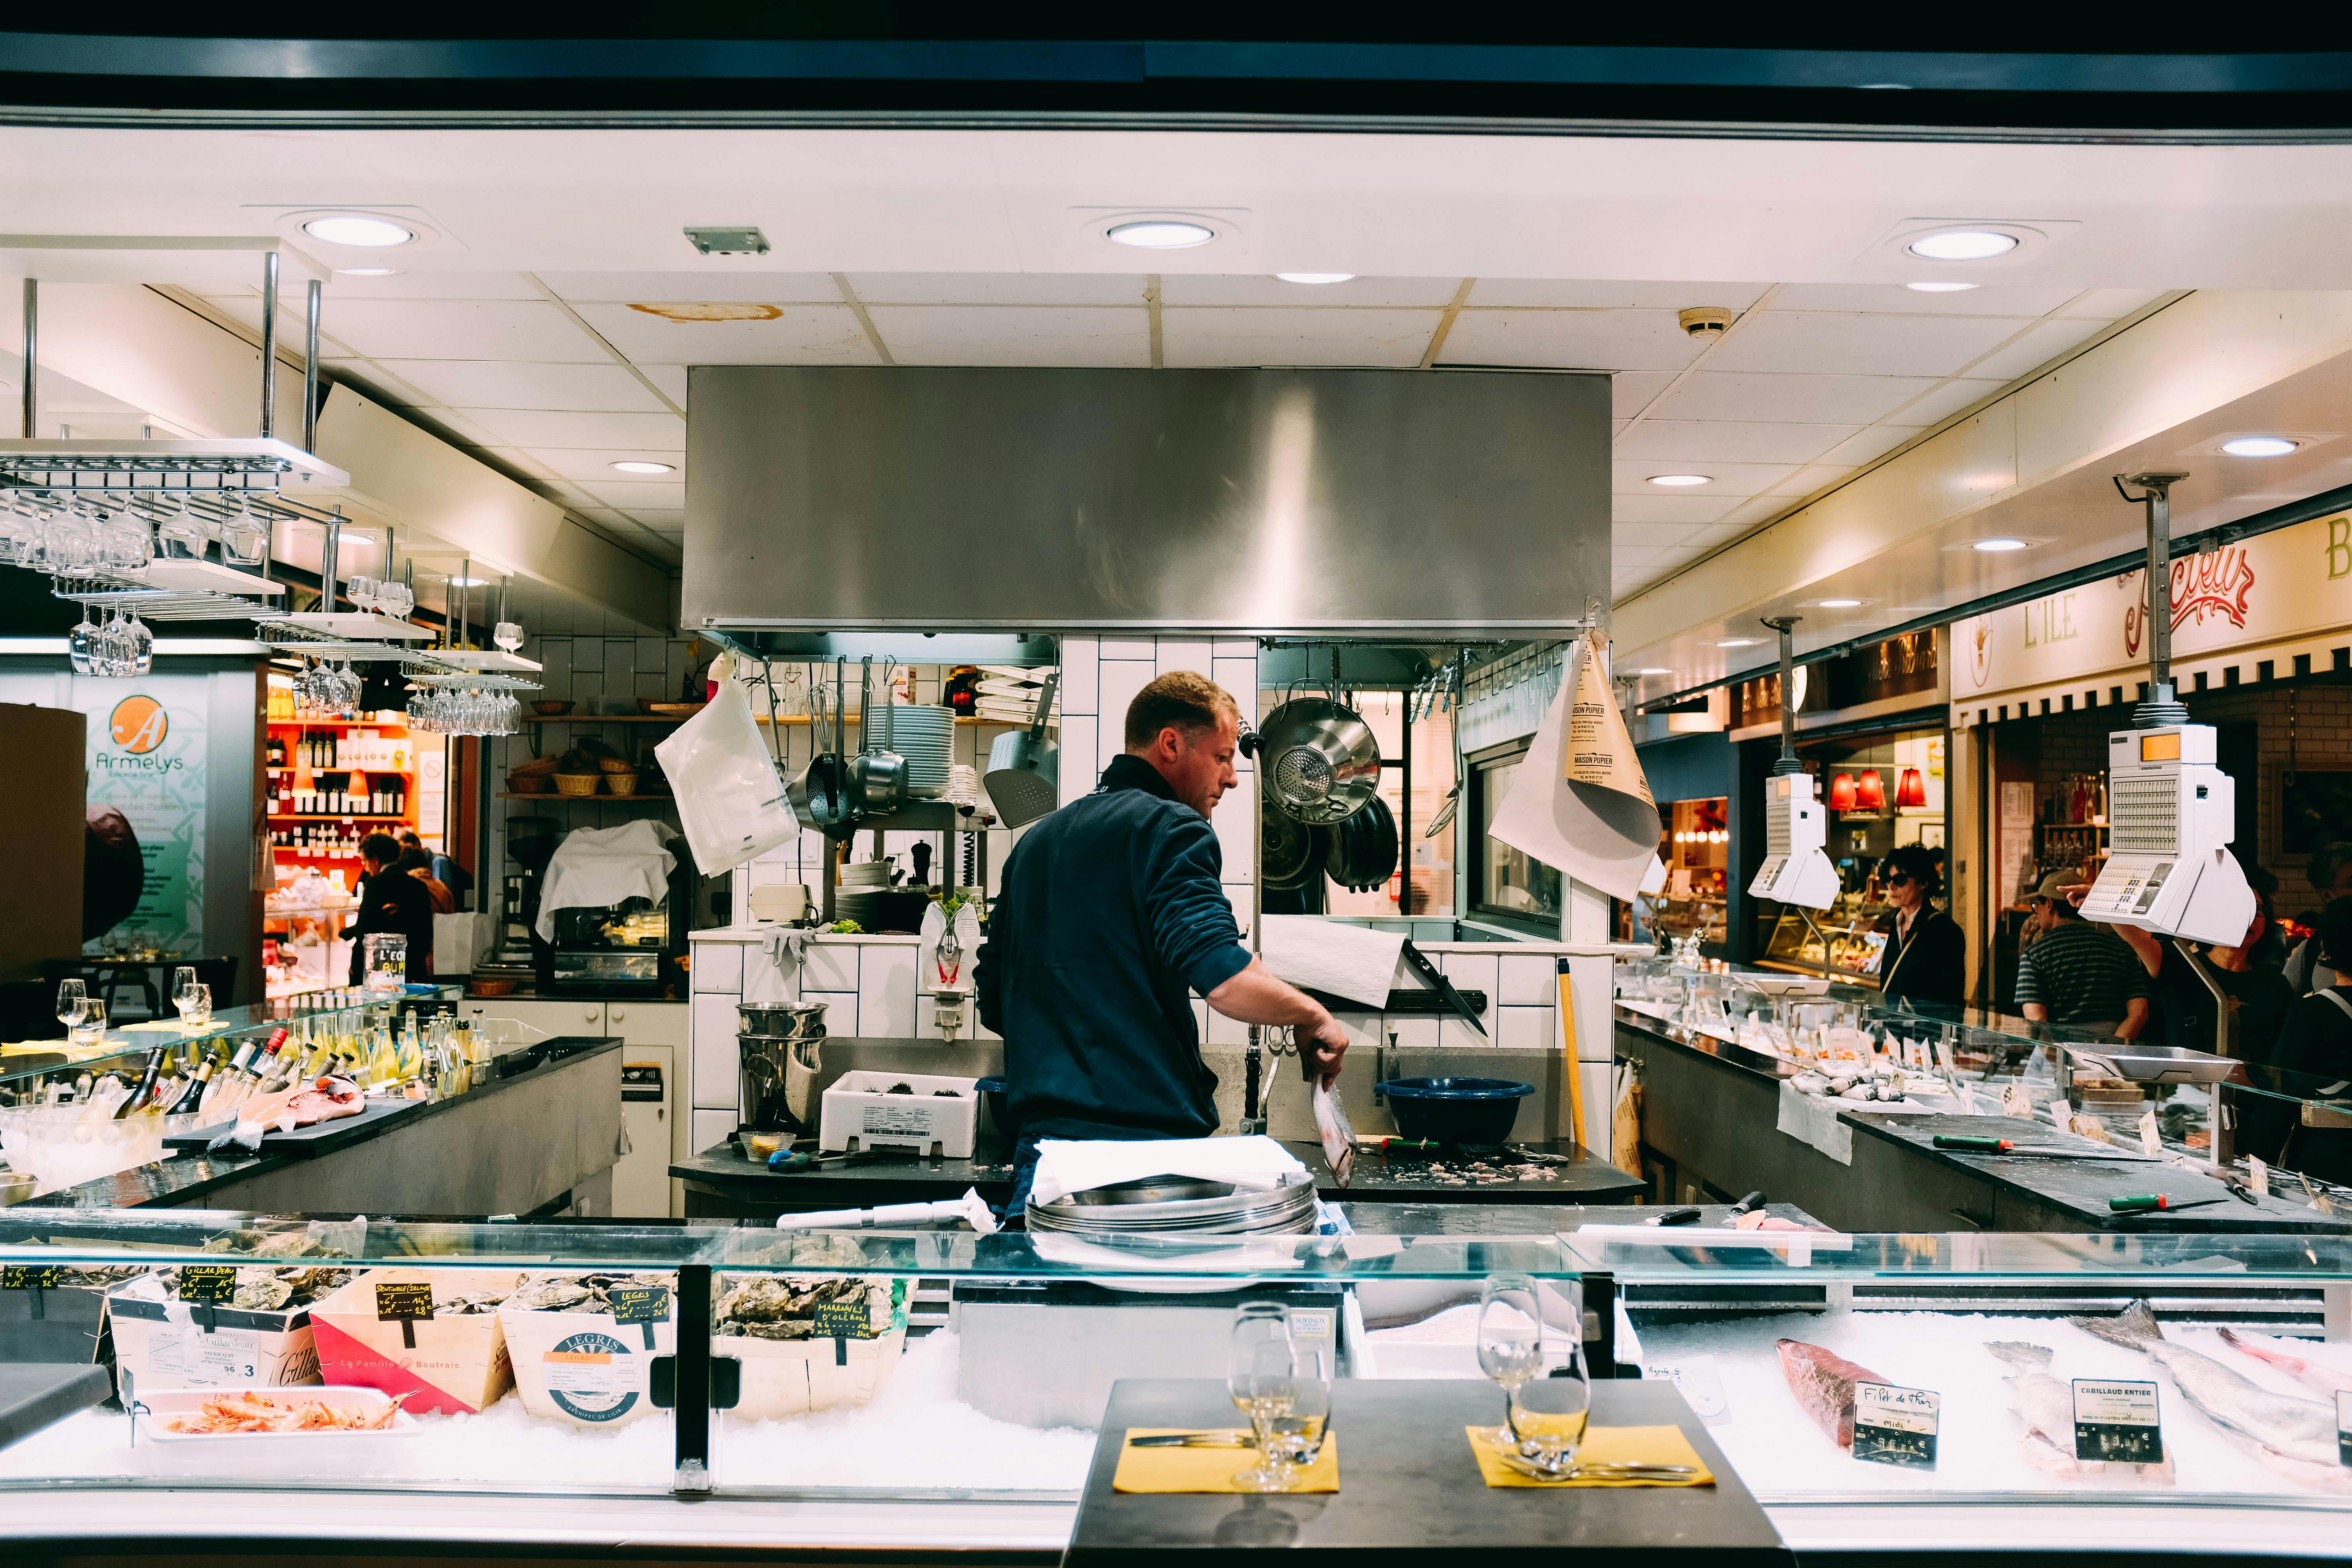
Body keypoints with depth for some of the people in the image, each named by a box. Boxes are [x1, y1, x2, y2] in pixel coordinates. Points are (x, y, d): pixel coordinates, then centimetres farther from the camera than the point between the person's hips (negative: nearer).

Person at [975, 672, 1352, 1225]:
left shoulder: (1035, 840, 19)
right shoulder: (1170, 826, -6)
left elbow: (992, 1004, 24)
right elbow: (1222, 977, -20)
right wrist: (1313, 1015, -4)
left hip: (1042, 1139, 8)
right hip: (1150, 1138, -7)